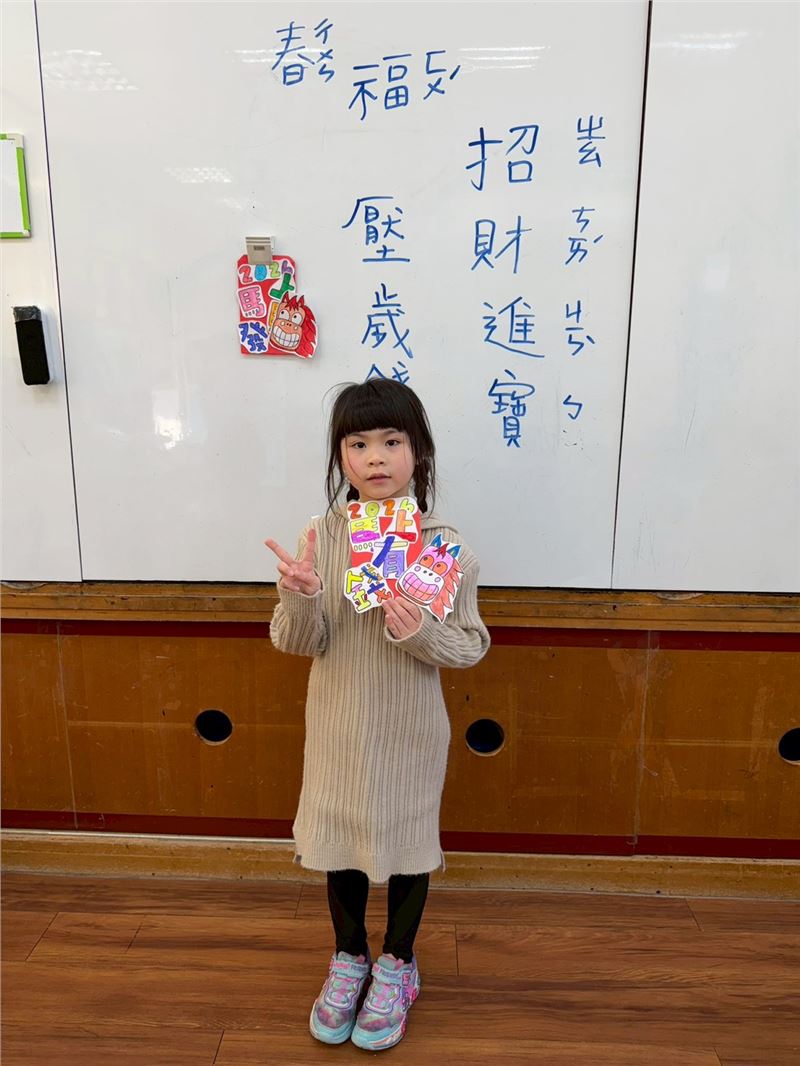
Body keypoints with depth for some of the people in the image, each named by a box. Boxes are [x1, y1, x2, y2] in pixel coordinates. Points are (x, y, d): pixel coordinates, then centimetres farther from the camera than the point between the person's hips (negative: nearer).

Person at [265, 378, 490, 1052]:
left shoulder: (443, 545, -14)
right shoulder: (322, 539, -10)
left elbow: (471, 646, -9)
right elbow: (298, 643, -9)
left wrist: (422, 634, -29)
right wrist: (301, 597, -29)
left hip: (409, 728, -1)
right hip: (337, 723, 2)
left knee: (407, 838, 17)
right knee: (339, 833, 19)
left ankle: (397, 965, 44)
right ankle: (349, 958, 46)